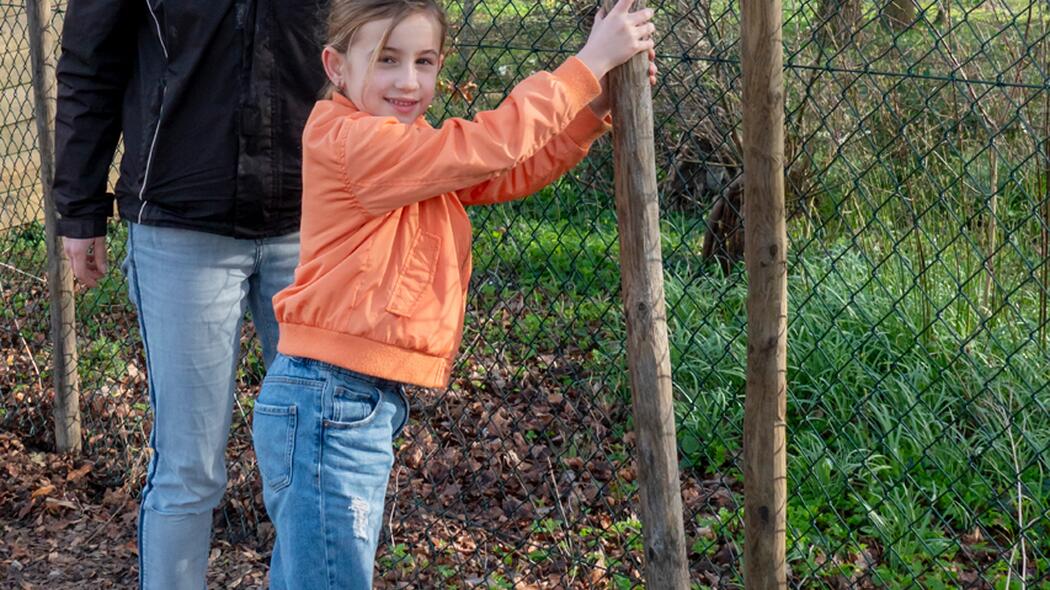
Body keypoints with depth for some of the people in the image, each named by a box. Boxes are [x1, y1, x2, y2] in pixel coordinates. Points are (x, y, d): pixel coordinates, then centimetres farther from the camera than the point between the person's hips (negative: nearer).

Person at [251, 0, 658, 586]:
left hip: (371, 400, 10)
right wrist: (589, 63, -16)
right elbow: (484, 147, -21)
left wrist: (599, 104, -2)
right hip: (331, 404, -10)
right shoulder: (347, 140, -15)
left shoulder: (413, 150, 14)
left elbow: (517, 172, 11)